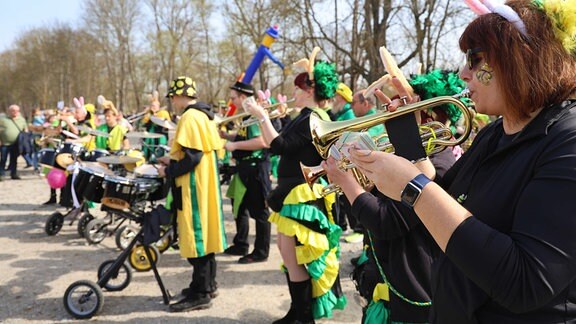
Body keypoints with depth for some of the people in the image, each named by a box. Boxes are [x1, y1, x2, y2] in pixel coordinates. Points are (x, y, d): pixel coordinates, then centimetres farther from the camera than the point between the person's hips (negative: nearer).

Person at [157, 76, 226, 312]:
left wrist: (168, 172, -12)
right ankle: (208, 283, 26)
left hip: (194, 186, -10)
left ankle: (200, 294, 2)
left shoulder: (190, 117, -17)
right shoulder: (203, 115, 14)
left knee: (195, 235, -5)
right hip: (204, 182, 10)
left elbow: (192, 156, -24)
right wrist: (173, 160, 16)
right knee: (203, 231, 15)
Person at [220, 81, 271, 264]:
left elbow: (261, 141, -30)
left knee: (259, 211, -1)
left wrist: (235, 145, -23)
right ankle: (240, 245, 33)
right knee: (239, 206, 20)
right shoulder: (246, 116, 12)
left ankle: (261, 252, 9)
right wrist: (226, 135, 8)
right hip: (245, 168, 11)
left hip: (255, 168, -11)